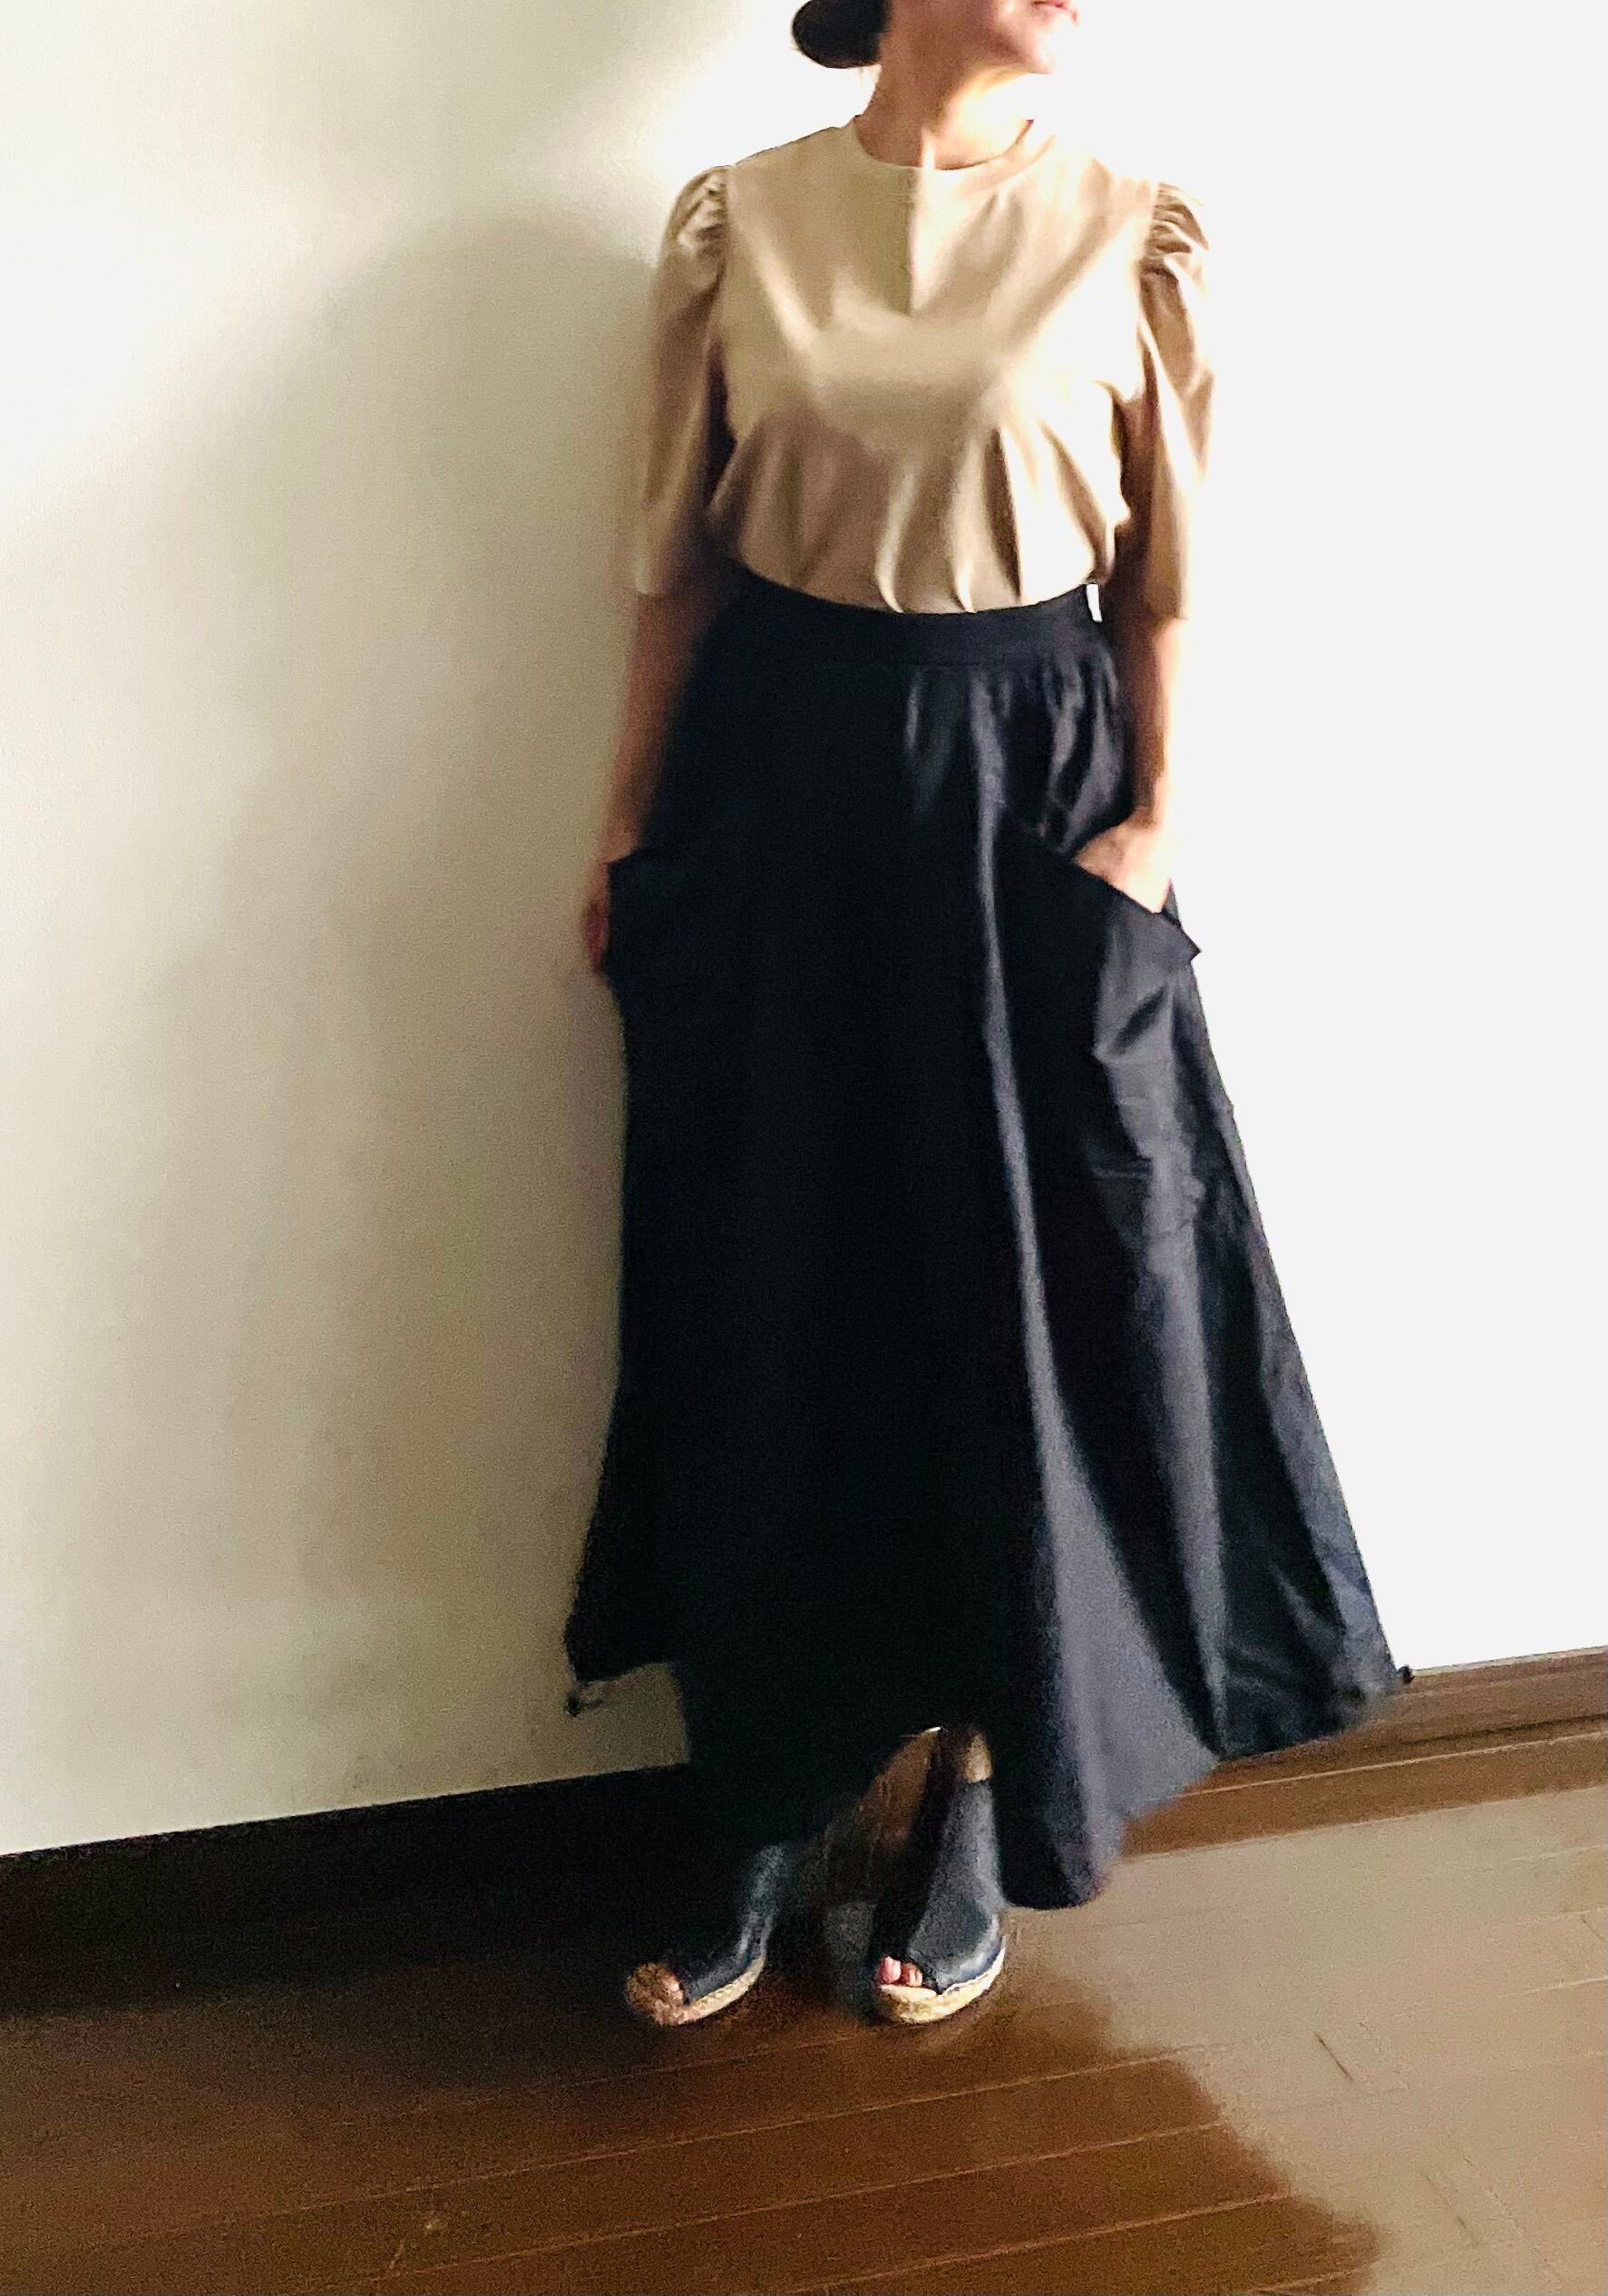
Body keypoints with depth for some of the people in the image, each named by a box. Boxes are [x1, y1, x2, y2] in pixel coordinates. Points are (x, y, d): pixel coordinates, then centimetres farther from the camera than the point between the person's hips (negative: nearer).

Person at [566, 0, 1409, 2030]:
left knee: (1019, 1296, 5)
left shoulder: (1133, 239, -1)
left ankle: (977, 1791, 25)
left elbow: (1165, 584, 2)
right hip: (782, 791, 1)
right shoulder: (737, 225, 2)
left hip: (1024, 792, -1)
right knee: (769, 1288, 7)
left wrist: (1150, 825, -8)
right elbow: (680, 563, 6)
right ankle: (764, 1804, 23)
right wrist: (631, 826, 5)